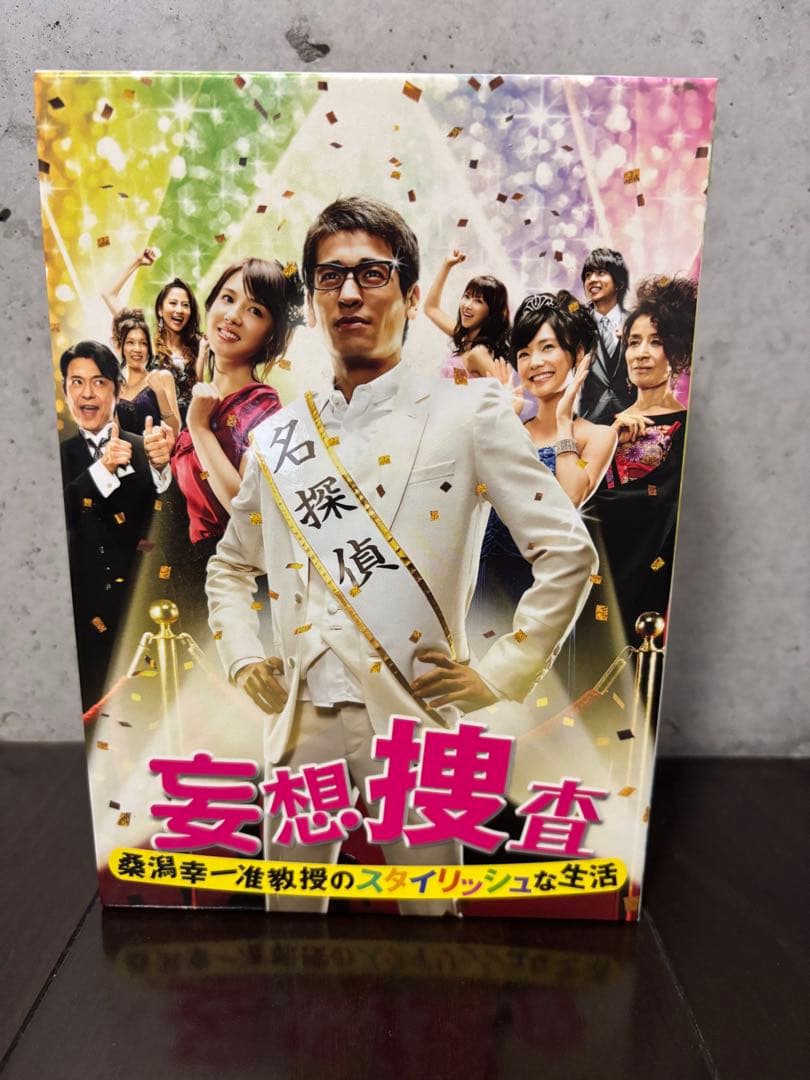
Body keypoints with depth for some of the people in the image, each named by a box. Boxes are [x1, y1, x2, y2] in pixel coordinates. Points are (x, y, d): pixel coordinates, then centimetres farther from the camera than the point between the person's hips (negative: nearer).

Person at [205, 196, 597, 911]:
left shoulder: (469, 414, -3)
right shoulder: (277, 438, 9)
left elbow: (568, 550, -6)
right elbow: (230, 566, 22)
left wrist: (498, 676, -9)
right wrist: (245, 662, 8)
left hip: (414, 721, -3)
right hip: (299, 723, 4)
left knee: (428, 906, 12)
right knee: (289, 906, 18)